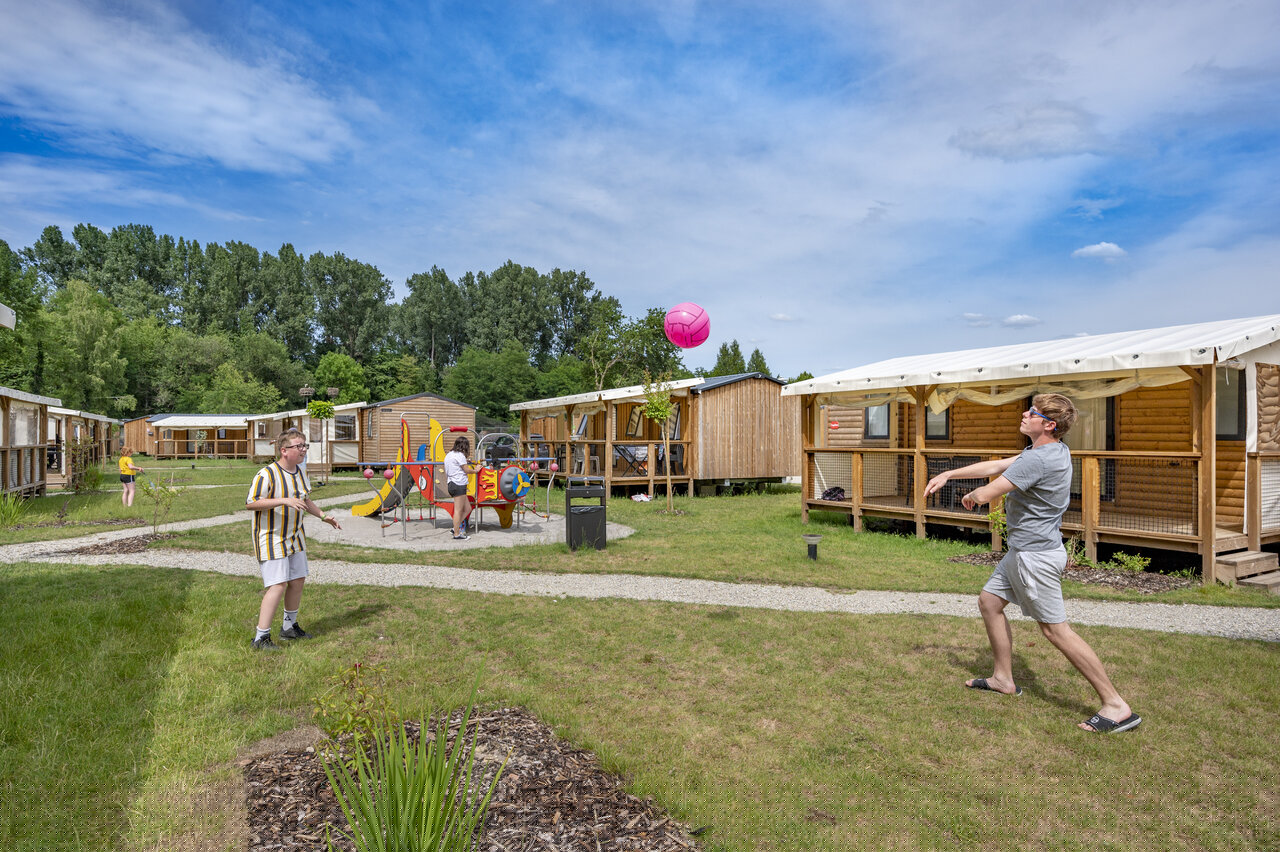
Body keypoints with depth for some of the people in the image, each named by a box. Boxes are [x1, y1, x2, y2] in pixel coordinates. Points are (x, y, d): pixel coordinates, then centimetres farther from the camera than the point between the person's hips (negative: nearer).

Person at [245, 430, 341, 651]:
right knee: (278, 585, -13)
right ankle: (261, 637, -3)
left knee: (298, 580, 14)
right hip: (271, 539, -8)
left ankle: (289, 627, 32)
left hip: (295, 537, 8)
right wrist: (284, 500, -32)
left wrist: (323, 516, 13)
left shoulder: (299, 473, 8)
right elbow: (250, 503, -25)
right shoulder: (267, 474, -19)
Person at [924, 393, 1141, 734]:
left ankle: (1116, 706, 6)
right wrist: (949, 474, 14)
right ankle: (1003, 678, 28)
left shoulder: (1037, 459, -25)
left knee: (1056, 630, -4)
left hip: (1036, 556, -11)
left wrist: (970, 496, 2)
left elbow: (985, 494, -22)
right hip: (1023, 552, 11)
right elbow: (996, 466, 14)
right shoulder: (1055, 450, 8)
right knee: (989, 601, 17)